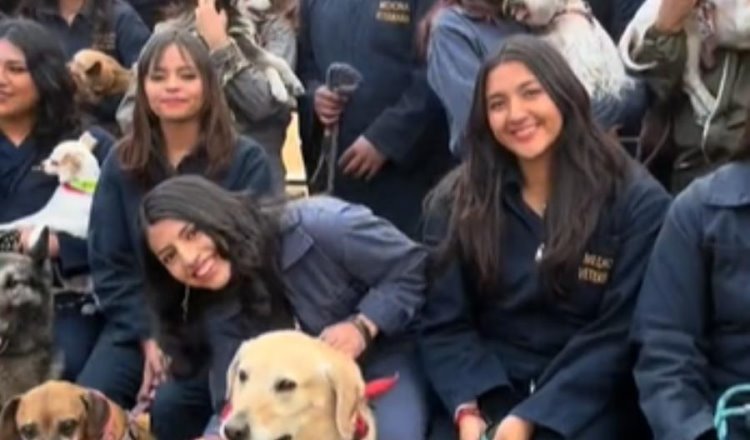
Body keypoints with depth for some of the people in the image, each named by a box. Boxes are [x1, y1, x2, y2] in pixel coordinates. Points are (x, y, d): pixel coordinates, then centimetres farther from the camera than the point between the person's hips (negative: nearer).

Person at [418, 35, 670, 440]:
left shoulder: (637, 200, -1)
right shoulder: (456, 201, 7)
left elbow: (620, 333, -6)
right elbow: (444, 324, 1)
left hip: (587, 404, -2)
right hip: (487, 395, 2)